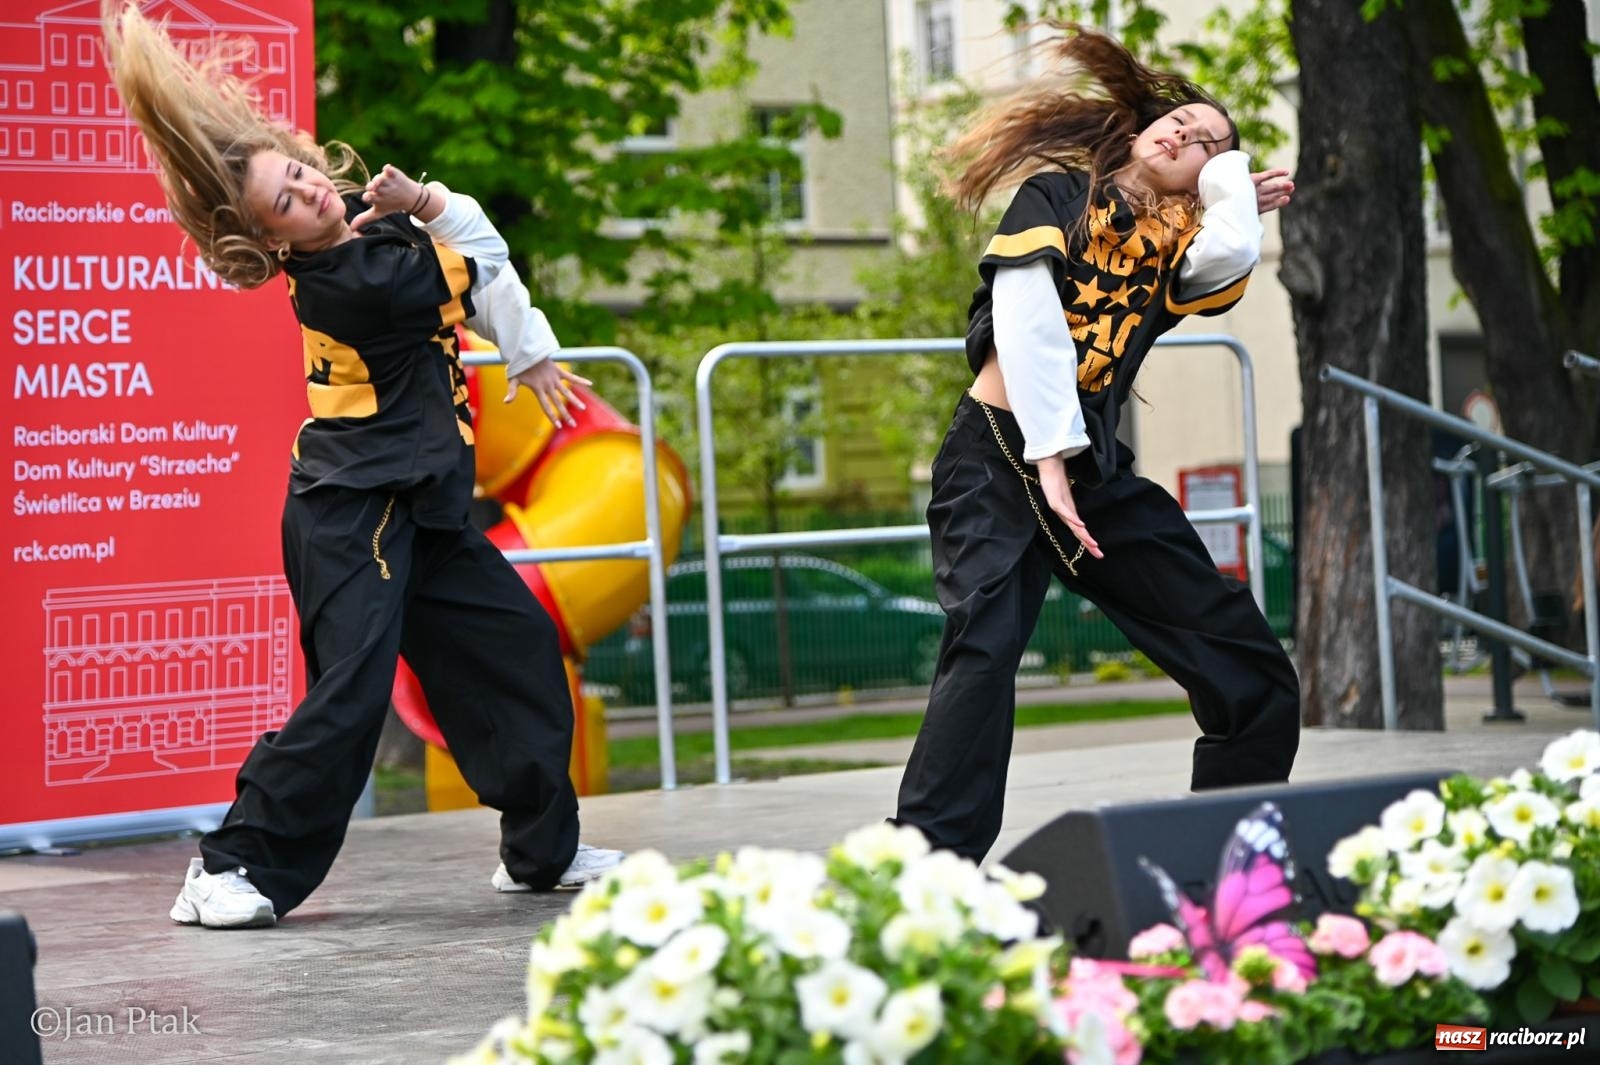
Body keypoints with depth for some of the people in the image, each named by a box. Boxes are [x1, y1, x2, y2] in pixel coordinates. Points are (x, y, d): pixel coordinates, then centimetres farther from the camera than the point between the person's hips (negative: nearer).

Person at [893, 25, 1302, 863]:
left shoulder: (1173, 244, 16)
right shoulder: (1058, 191, 7)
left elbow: (1229, 259, -11)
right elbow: (1023, 312, -8)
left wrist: (1230, 182, 9)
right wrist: (1048, 460, -17)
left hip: (1097, 475, 5)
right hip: (1000, 463, -5)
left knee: (1255, 679, 2)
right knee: (985, 646, -30)